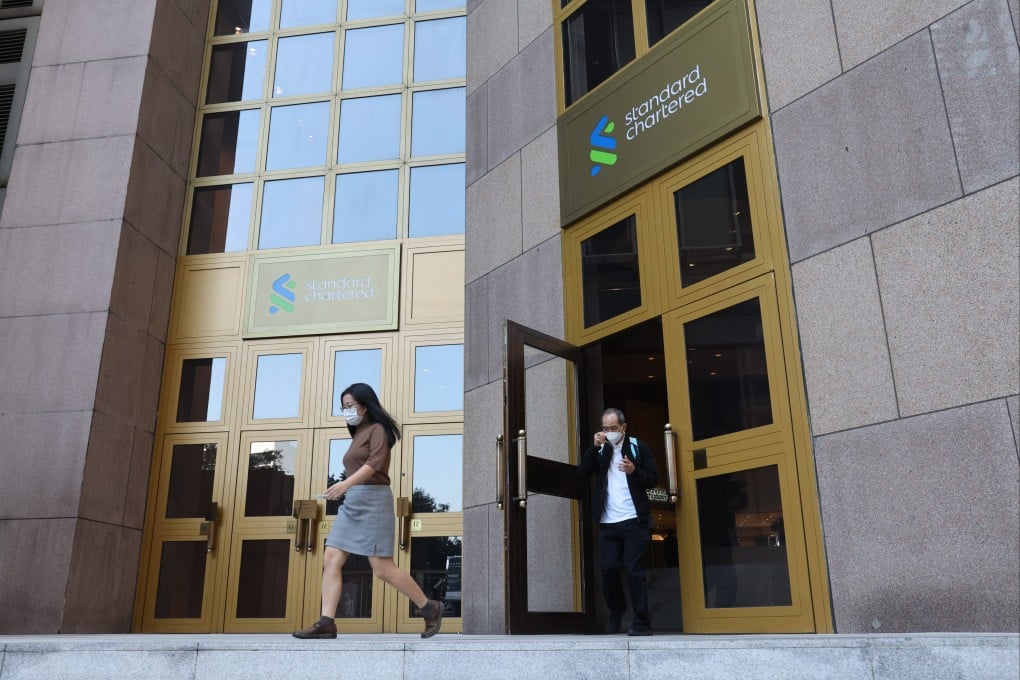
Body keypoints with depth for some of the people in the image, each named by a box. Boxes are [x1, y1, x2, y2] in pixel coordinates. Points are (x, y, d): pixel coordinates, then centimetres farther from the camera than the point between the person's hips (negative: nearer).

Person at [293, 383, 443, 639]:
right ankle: (326, 623, -8)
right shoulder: (358, 434, 21)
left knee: (383, 569, -9)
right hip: (352, 503, 9)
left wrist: (346, 483, -34)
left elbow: (375, 463, -21)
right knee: (331, 560, -5)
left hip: (371, 500, -9)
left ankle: (429, 608, 6)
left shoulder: (377, 429, -5)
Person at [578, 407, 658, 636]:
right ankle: (616, 612, 26)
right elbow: (582, 473, -1)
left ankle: (641, 622, 3)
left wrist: (634, 471, -19)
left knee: (635, 571, -4)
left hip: (634, 521, -3)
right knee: (608, 569, 3)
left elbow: (653, 479, 0)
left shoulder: (639, 447, 4)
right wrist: (595, 446, -11)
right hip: (608, 523, 3)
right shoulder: (599, 450, 12)